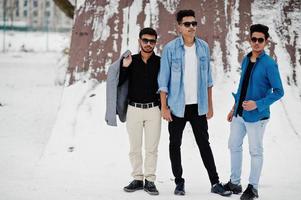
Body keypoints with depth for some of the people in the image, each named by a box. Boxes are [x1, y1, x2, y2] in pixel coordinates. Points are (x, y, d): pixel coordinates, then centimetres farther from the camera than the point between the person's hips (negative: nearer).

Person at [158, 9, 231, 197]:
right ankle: (179, 183, 18)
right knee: (175, 145, 7)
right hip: (177, 106, -2)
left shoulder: (203, 47, 3)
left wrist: (210, 105, 9)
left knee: (204, 144, 6)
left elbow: (208, 78, 10)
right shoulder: (171, 48, -8)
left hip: (198, 106, 2)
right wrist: (164, 107, -8)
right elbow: (163, 80, -5)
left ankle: (215, 183, 9)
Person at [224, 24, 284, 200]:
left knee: (255, 152, 5)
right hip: (239, 114, 7)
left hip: (256, 116, -7)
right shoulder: (245, 60, 5)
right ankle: (235, 183, 31)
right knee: (234, 146, 16)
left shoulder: (269, 64, -16)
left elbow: (279, 91, -16)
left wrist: (257, 104, -23)